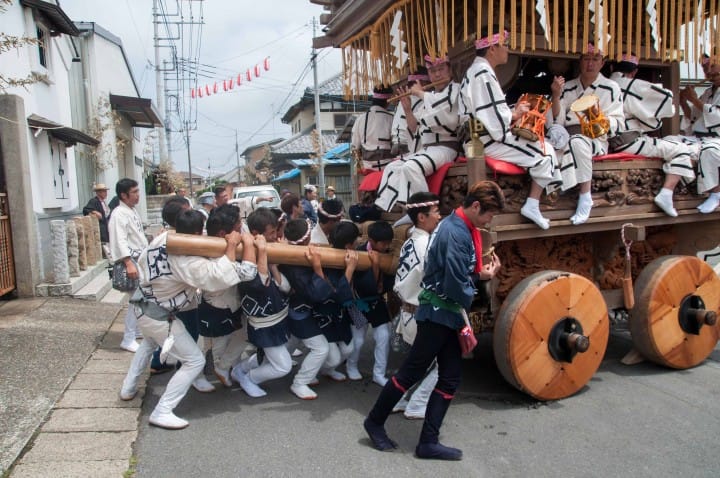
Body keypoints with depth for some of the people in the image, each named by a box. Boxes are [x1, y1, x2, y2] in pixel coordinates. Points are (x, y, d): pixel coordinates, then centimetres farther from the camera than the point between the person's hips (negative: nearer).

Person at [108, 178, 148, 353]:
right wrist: (129, 263, -32)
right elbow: (120, 241, -25)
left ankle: (137, 330, 30)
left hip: (142, 259, 9)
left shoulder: (133, 210, 14)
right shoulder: (119, 214, -15)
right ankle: (128, 339, 1)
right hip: (132, 261, -9)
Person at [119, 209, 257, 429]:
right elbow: (224, 275, -36)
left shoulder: (161, 238, -8)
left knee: (149, 343, 39)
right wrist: (231, 246, -28)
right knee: (195, 361, 1)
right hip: (160, 317, -9)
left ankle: (128, 388, 50)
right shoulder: (189, 262, -30)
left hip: (143, 306, 9)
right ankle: (162, 412, 2)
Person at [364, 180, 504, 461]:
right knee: (411, 372, 3)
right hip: (438, 314, -10)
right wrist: (470, 296, -3)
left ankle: (428, 442, 16)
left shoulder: (460, 227, 10)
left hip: (446, 314, 10)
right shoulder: (456, 232, -21)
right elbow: (455, 285, -23)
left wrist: (481, 274, 2)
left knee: (450, 379, 10)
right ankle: (375, 421, 21)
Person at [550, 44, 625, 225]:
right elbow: (557, 121, 8)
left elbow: (618, 123, 4)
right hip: (568, 137, 3)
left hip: (596, 138, -3)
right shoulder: (568, 87, 18)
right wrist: (556, 96, -5)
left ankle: (585, 197, -34)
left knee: (577, 142, -39)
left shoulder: (611, 88, 12)